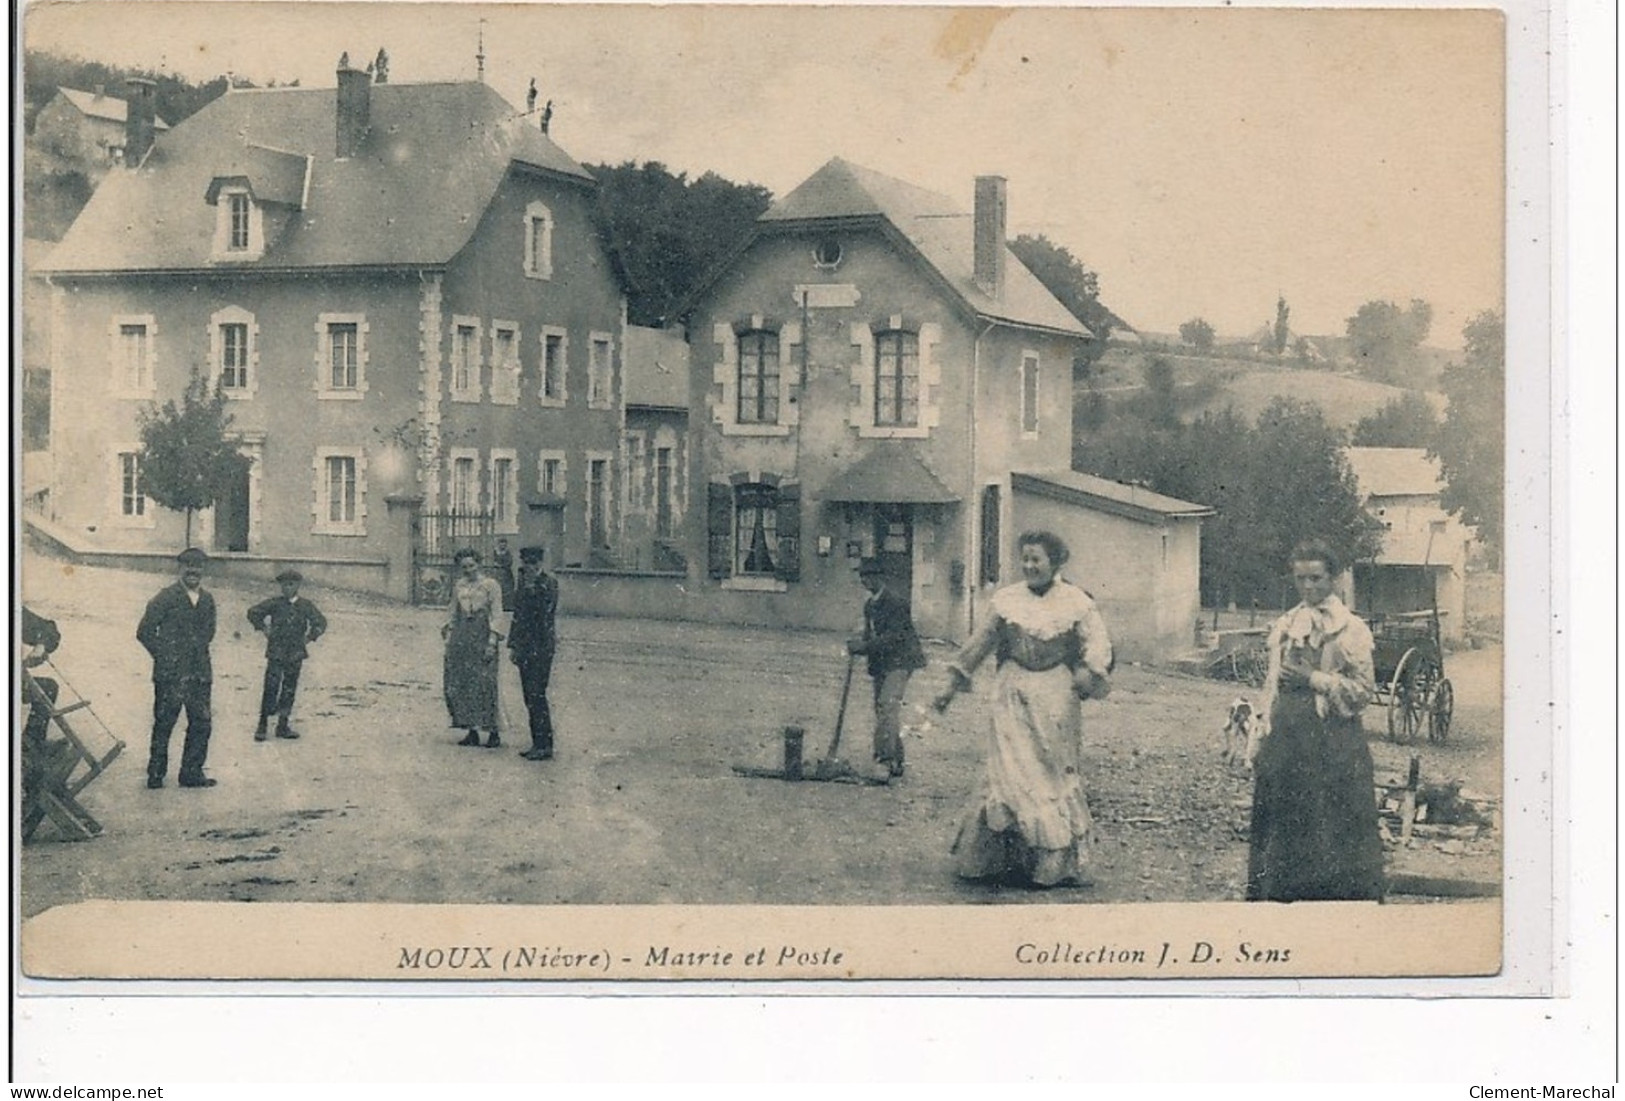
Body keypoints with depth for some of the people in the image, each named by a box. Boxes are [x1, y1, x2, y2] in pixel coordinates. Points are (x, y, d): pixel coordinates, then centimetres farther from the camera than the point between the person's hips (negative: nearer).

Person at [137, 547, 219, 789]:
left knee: (202, 723, 5)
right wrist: (164, 657, -4)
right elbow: (144, 632, -5)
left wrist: (198, 650, 12)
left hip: (199, 673, 5)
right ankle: (156, 774, 11)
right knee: (163, 724, 1)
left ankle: (192, 773, 16)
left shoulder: (207, 600, 11)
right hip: (170, 674, -5)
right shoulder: (167, 597, -6)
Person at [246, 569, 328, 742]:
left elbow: (321, 622, 11)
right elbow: (253, 613, 9)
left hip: (295, 654, 2)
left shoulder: (306, 606, 4)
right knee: (271, 689, -8)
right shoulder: (274, 604, 0)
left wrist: (309, 637, 2)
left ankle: (283, 726, 14)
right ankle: (262, 726, -3)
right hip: (276, 653, -2)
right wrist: (264, 629, 4)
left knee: (289, 690, 6)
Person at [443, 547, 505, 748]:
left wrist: (492, 642, -12)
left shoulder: (490, 585, -3)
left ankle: (493, 731, -2)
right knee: (460, 684, 2)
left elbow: (496, 615, -5)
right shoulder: (458, 585, 12)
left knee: (484, 684, -8)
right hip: (461, 637, 5)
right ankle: (471, 730, 9)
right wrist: (449, 638, 12)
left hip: (482, 636, -5)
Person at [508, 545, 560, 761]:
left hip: (541, 647, -8)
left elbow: (545, 611, -19)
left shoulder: (548, 583, -9)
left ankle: (545, 745, -4)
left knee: (537, 696, -9)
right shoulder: (524, 583, 14)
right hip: (525, 647, 8)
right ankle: (537, 743, 17)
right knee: (530, 697, 10)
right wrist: (513, 645, 18)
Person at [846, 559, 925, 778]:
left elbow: (894, 636, -21)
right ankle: (895, 759, 18)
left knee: (887, 704, -22)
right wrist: (858, 644, -3)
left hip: (899, 661, -9)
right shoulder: (869, 605, 14)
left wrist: (864, 646, -23)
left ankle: (885, 756, -27)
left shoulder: (895, 602, -14)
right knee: (882, 709, 9)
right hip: (880, 663, 9)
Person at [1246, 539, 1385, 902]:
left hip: (1334, 740, -5)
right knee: (1283, 825, 6)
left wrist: (1314, 678, -14)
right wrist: (1264, 733, 9)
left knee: (1335, 825, -4)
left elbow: (1364, 690, -7)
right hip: (1286, 737, 5)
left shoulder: (1351, 629, -2)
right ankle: (1277, 895, 13)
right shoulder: (1284, 627, 13)